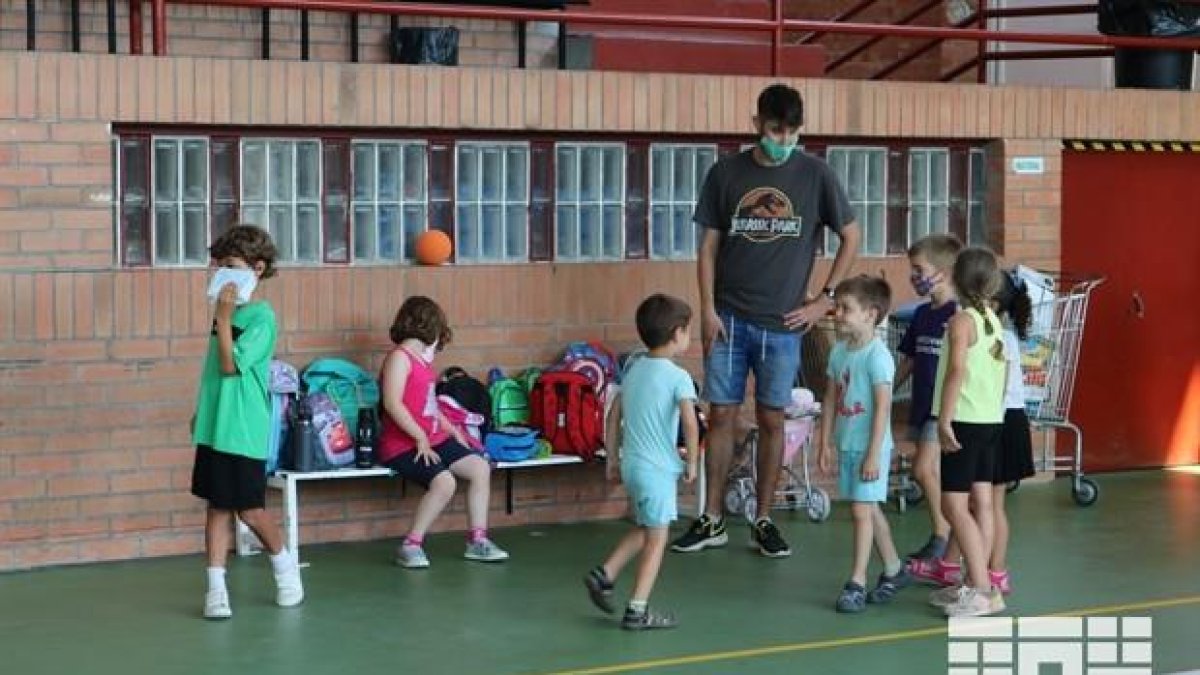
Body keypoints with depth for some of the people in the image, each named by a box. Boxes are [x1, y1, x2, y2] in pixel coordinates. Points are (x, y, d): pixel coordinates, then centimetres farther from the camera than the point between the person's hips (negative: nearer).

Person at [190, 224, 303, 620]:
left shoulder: (261, 317, -13)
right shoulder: (230, 310, 11)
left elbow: (231, 365, -19)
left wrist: (222, 318, -20)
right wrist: (202, 410, 21)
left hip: (243, 432, -7)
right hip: (214, 426, 7)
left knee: (249, 510, 0)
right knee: (217, 506, 6)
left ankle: (284, 564, 24)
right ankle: (216, 587, 7)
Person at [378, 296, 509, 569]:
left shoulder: (423, 361, 18)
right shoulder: (399, 357, -10)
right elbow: (392, 403, -21)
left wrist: (453, 431, 15)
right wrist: (421, 438, -20)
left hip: (433, 440, 9)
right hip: (403, 445, -9)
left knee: (480, 468, -1)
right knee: (444, 481, -29)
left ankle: (477, 541, 5)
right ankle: (411, 546, -17)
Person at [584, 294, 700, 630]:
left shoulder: (634, 371, 9)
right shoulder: (678, 377, -13)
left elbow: (613, 417, 13)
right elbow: (690, 422, -23)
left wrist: (613, 457, 20)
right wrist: (692, 461, -10)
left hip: (631, 464, 7)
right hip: (659, 468, -7)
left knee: (644, 529, 24)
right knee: (656, 538, 1)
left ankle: (604, 574, 18)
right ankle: (638, 610, 2)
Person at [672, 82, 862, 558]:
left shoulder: (815, 175, -1)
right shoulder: (726, 173, 2)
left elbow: (850, 238, 7)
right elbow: (709, 246, 5)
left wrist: (825, 298, 1)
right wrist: (707, 310, -3)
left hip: (782, 322, -1)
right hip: (729, 318, 1)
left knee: (771, 420, 4)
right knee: (721, 415, 3)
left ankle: (763, 522, 15)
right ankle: (712, 521, 12)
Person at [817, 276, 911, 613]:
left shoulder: (877, 355, -16)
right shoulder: (838, 352, 7)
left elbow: (883, 405, -19)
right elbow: (831, 399, 13)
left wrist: (873, 453, -20)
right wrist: (826, 443, 12)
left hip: (869, 446, -8)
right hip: (846, 445, 8)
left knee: (862, 509, -7)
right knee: (870, 509, 16)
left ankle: (857, 582, -2)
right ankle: (894, 570, 29)